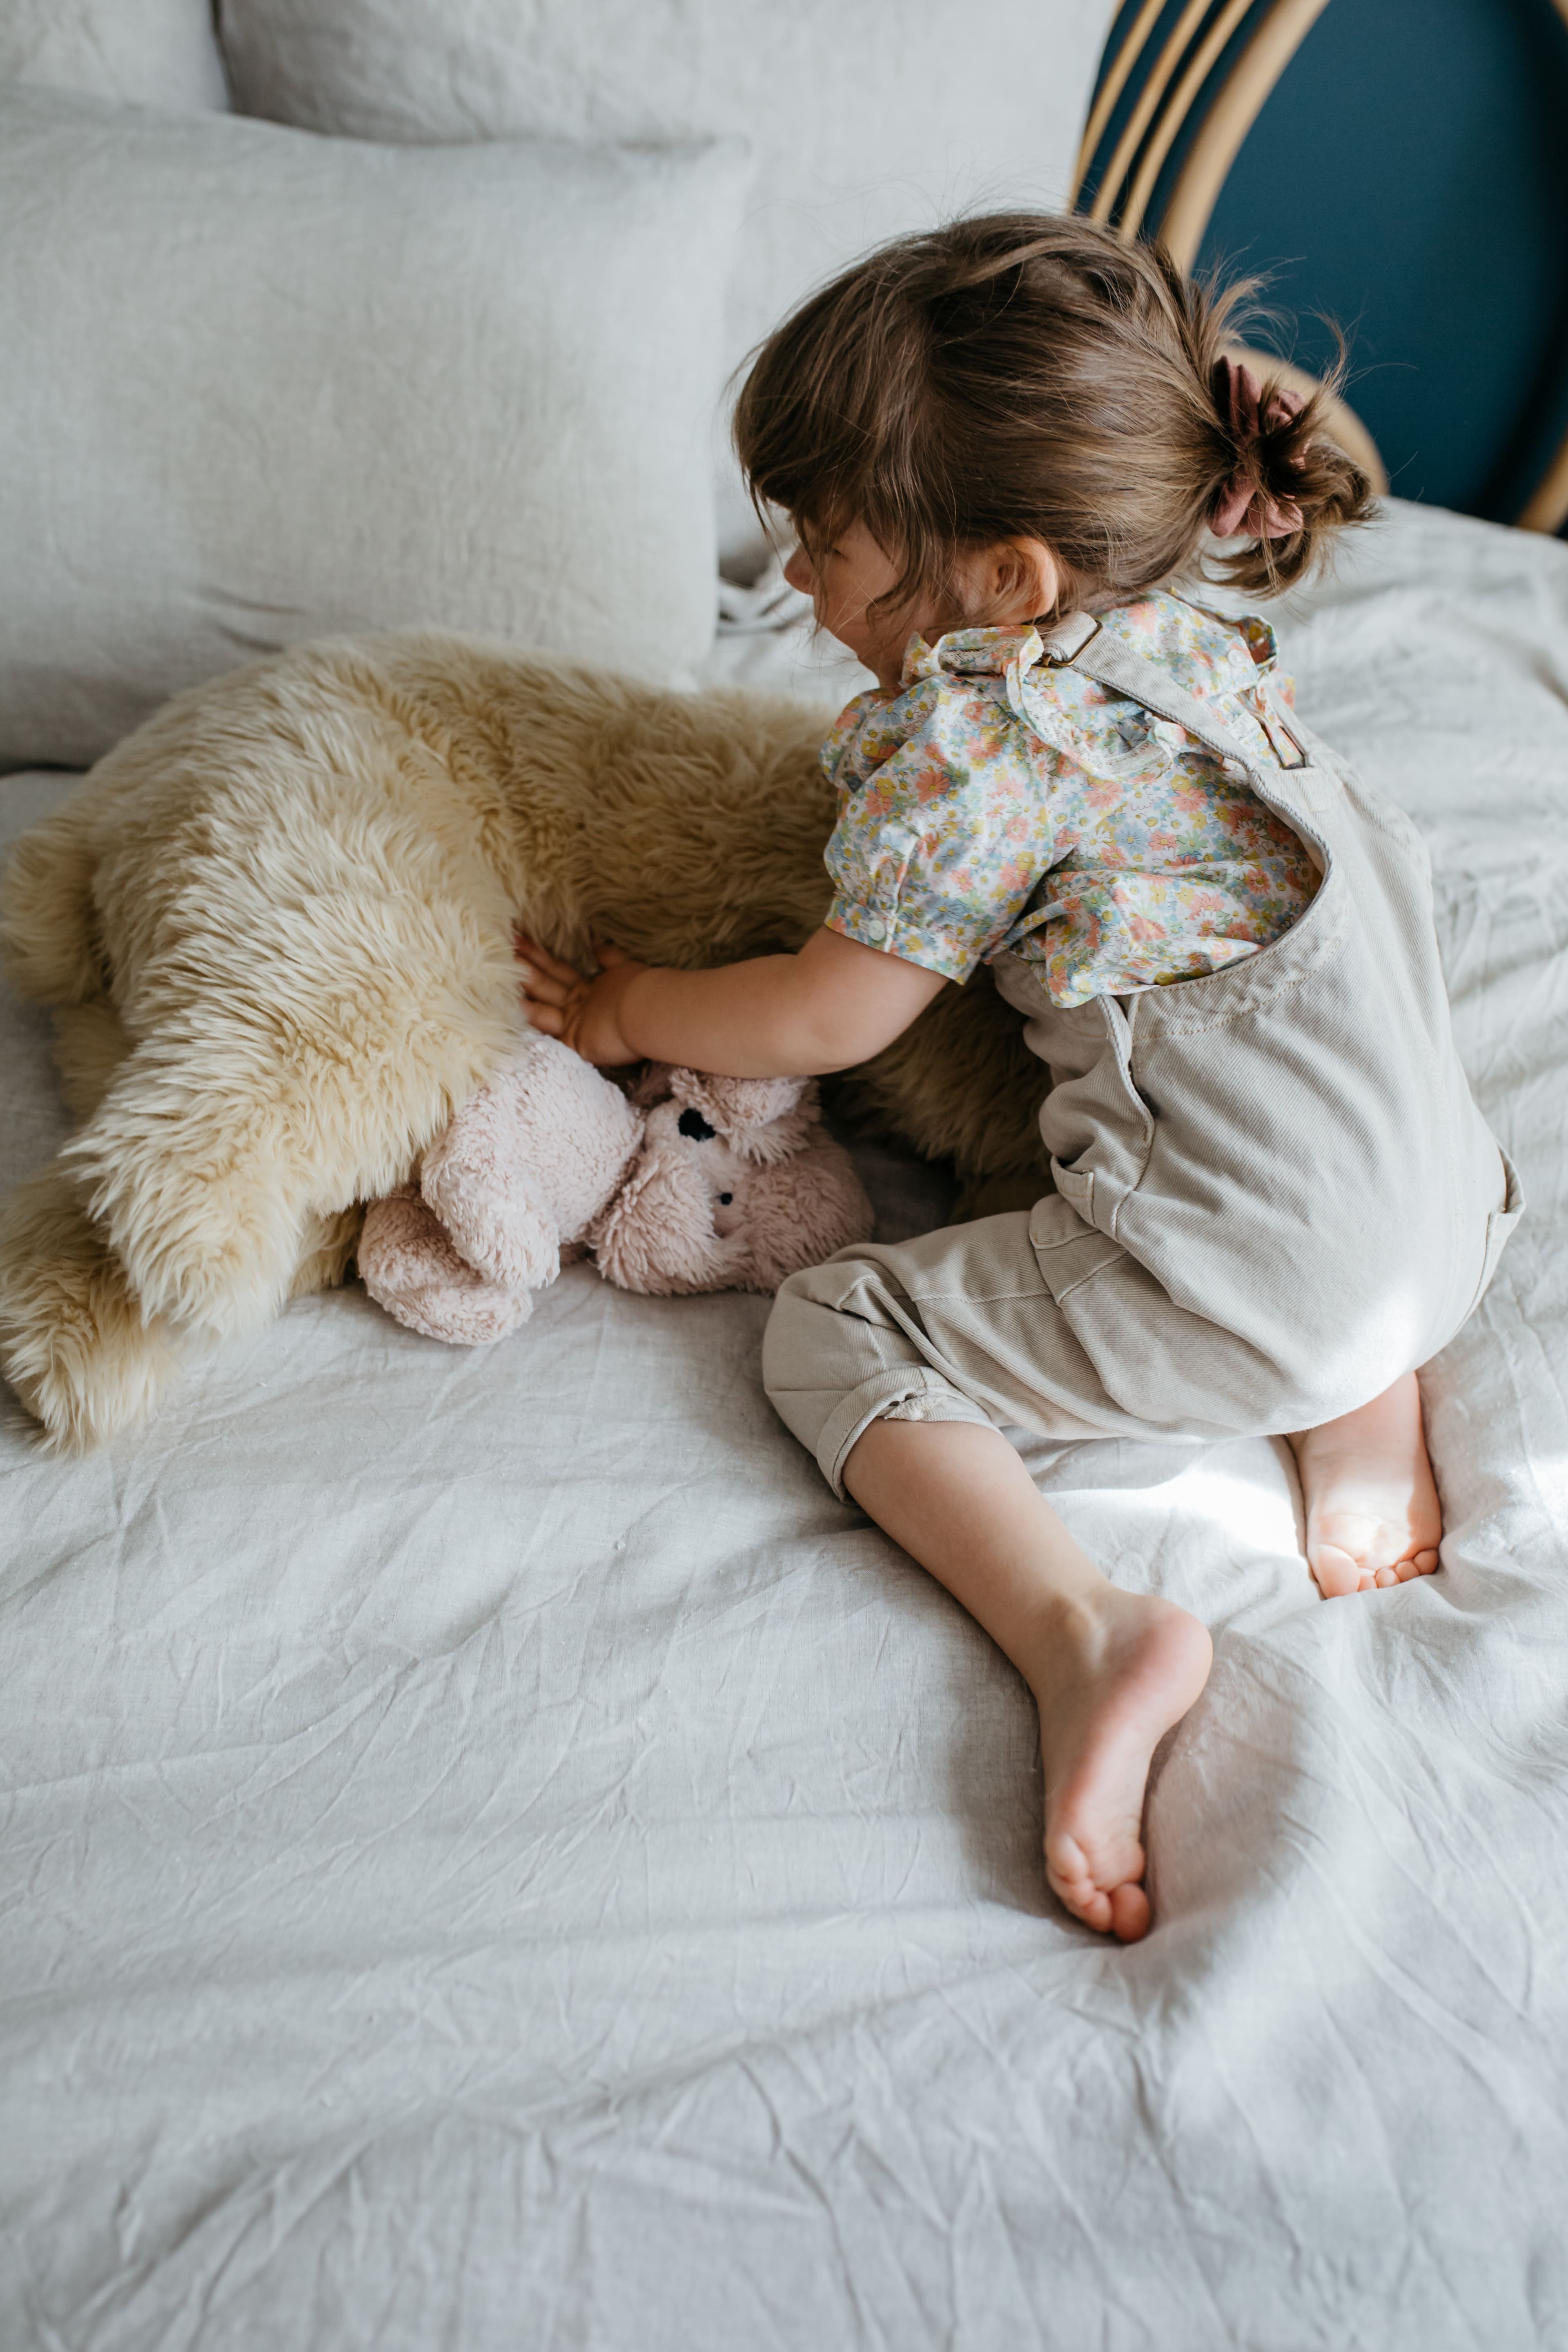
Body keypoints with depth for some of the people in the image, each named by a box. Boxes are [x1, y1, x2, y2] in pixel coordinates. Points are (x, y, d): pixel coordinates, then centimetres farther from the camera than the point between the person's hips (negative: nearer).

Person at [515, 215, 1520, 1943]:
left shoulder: (973, 740, -15)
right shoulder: (1185, 639, 10)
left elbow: (829, 1021, -8)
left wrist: (629, 1010, 9)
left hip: (1246, 1286, -8)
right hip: (1460, 1210, 8)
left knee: (832, 1334, 3)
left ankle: (1084, 1632, -16)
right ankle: (1374, 1407, 16)